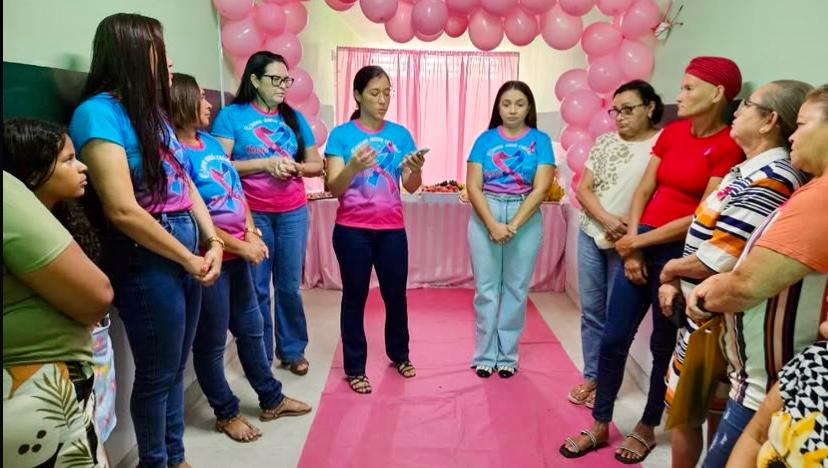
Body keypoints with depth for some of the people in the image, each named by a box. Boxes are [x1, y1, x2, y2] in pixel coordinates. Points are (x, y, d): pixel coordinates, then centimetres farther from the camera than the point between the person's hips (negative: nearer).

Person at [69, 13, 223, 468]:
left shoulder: (153, 109, 12)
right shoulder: (99, 112, -14)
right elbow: (123, 211, -20)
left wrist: (212, 242, -2)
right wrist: (189, 258, -12)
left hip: (188, 247, 8)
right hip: (147, 260, -8)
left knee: (175, 366, 19)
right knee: (157, 374, 8)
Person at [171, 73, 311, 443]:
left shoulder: (212, 142, 8)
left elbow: (237, 193, 11)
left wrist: (251, 234, -3)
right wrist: (240, 245, -14)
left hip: (237, 253, 8)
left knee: (251, 327, 18)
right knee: (212, 341, 9)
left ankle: (271, 399, 34)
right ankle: (226, 413, 27)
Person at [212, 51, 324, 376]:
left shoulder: (295, 118, 9)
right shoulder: (231, 115, -2)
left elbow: (316, 165, 12)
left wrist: (295, 167, -9)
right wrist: (266, 164, -17)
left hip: (293, 213, 3)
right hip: (252, 213, -3)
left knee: (289, 285, 8)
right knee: (256, 287, 4)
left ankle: (293, 349, 24)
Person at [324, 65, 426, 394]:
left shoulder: (400, 134, 5)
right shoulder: (342, 134, -4)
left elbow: (412, 187, 1)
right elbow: (334, 188, -10)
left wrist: (416, 169, -21)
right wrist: (353, 166, -30)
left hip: (392, 229, 3)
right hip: (352, 230, -2)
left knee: (396, 293, 11)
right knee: (355, 296, 5)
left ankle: (399, 355, 34)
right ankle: (355, 368, 20)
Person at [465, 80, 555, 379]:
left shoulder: (540, 141, 2)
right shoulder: (485, 139, 4)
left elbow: (540, 188, -7)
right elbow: (473, 186, -3)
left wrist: (513, 225, -15)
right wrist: (492, 224, -15)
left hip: (525, 219, 0)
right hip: (485, 217, 1)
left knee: (516, 289, 6)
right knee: (486, 288, 4)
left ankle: (508, 355, 20)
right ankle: (485, 354, 17)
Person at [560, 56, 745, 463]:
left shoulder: (729, 147, -11)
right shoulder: (672, 132, 9)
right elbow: (643, 191, 6)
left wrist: (639, 241, -11)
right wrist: (631, 248, -4)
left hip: (681, 254, -6)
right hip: (641, 245, 6)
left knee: (664, 346, 10)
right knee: (613, 339, 7)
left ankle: (647, 428, 31)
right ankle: (600, 426, 22)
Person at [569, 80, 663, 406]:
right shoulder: (605, 142, 8)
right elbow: (583, 189, 5)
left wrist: (631, 232, -19)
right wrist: (606, 218, -12)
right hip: (591, 235, 4)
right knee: (591, 311, 11)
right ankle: (591, 375, 25)